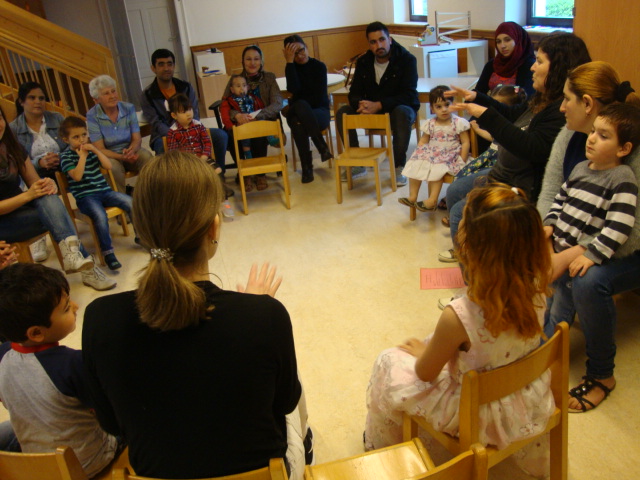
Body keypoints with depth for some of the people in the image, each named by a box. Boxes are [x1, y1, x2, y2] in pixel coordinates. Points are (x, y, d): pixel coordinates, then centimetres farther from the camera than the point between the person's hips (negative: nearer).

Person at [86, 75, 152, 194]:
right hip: (109, 156, -2)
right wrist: (122, 157, -29)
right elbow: (100, 149, -12)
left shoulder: (129, 108, -2)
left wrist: (131, 150, -28)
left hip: (130, 152, 3)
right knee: (113, 166, -35)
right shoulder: (92, 116, -11)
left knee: (146, 156, -28)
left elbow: (137, 139, -4)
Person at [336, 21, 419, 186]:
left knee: (402, 113, -39)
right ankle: (357, 164, -9)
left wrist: (379, 105, -33)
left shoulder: (406, 59, -13)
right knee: (342, 113, -18)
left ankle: (399, 166, -26)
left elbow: (409, 95, -21)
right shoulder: (363, 62, 1)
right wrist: (361, 104, -27)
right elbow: (354, 93, 0)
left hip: (399, 107, -4)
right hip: (372, 109, 4)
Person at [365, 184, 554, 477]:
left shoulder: (458, 317, -37)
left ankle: (381, 445, 39)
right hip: (529, 401, 6)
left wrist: (420, 349, 3)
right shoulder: (536, 290, -23)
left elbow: (425, 372, -17)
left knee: (388, 363, 14)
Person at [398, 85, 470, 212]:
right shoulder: (430, 124, 6)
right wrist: (418, 154, -5)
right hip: (432, 153, 5)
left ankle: (432, 200, -28)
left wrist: (461, 163, -12)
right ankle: (412, 197, -13)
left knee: (437, 168, -32)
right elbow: (423, 141, 11)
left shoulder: (459, 123, -5)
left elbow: (465, 143, -5)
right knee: (415, 165, -17)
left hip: (450, 156, -5)